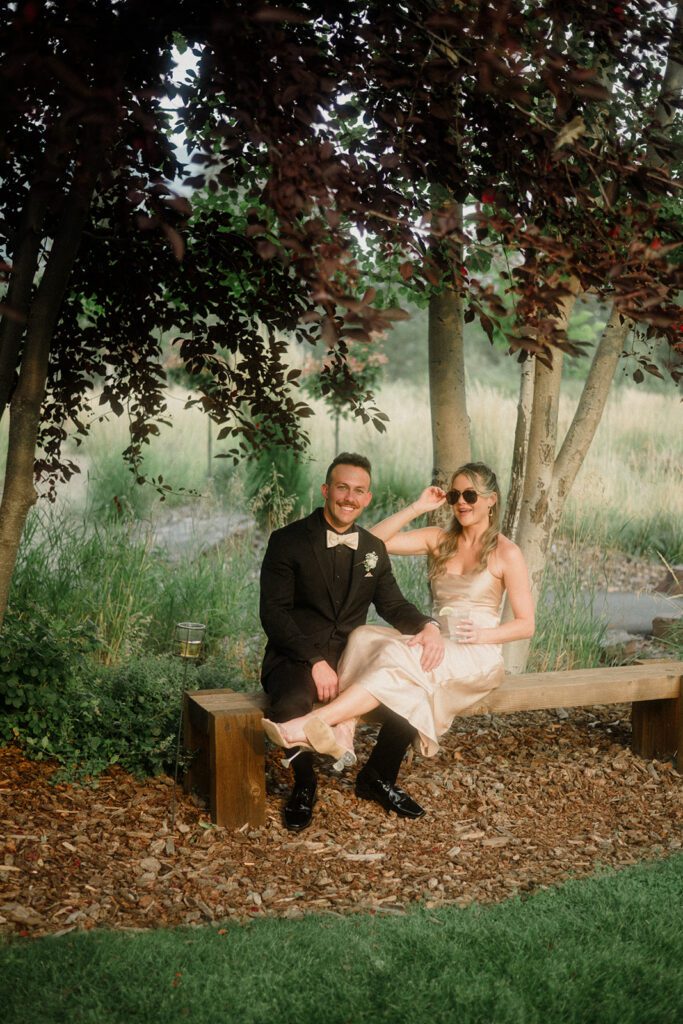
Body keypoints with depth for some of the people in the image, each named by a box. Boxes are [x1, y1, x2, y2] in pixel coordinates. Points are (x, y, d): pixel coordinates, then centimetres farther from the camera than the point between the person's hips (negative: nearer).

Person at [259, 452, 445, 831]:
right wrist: (315, 661, -23)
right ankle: (303, 786, -3)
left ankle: (378, 779, 11)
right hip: (296, 658, -5)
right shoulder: (287, 541, -6)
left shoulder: (373, 548, 11)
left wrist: (427, 626, -13)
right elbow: (273, 613, -12)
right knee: (290, 706, -37)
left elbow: (392, 604, 10)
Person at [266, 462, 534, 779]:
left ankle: (313, 725, -45)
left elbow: (526, 624, -1)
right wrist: (417, 508, -1)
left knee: (398, 657, -34)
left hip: (478, 655, -5)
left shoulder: (506, 553, 0)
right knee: (365, 638, -26)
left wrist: (482, 634, -17)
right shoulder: (439, 540, 13)